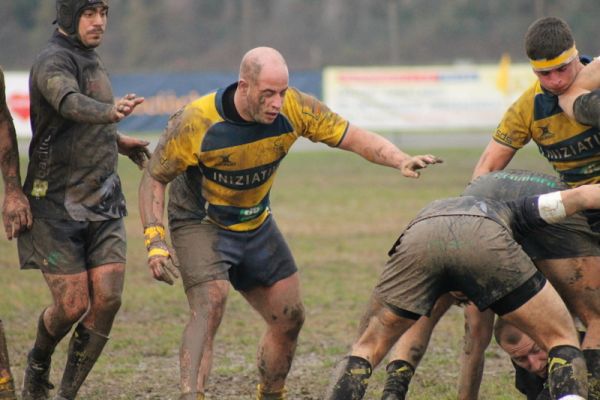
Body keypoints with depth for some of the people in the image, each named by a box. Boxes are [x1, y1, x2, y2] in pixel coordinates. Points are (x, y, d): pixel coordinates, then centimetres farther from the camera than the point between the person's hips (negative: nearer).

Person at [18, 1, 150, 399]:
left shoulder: (91, 59, 13)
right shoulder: (53, 63, -15)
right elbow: (70, 103, -40)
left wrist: (118, 141, 23)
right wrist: (111, 112, -58)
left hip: (104, 202, 7)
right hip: (58, 205, -7)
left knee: (107, 300, -6)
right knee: (72, 305, -7)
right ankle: (39, 360, 26)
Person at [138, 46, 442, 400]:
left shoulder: (294, 109, -19)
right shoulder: (196, 122, -28)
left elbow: (354, 137, -13)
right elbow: (154, 178, -16)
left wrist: (401, 160, -31)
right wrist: (155, 242, -25)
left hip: (256, 224, 5)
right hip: (201, 223, -5)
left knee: (290, 318, 6)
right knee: (210, 307, -28)